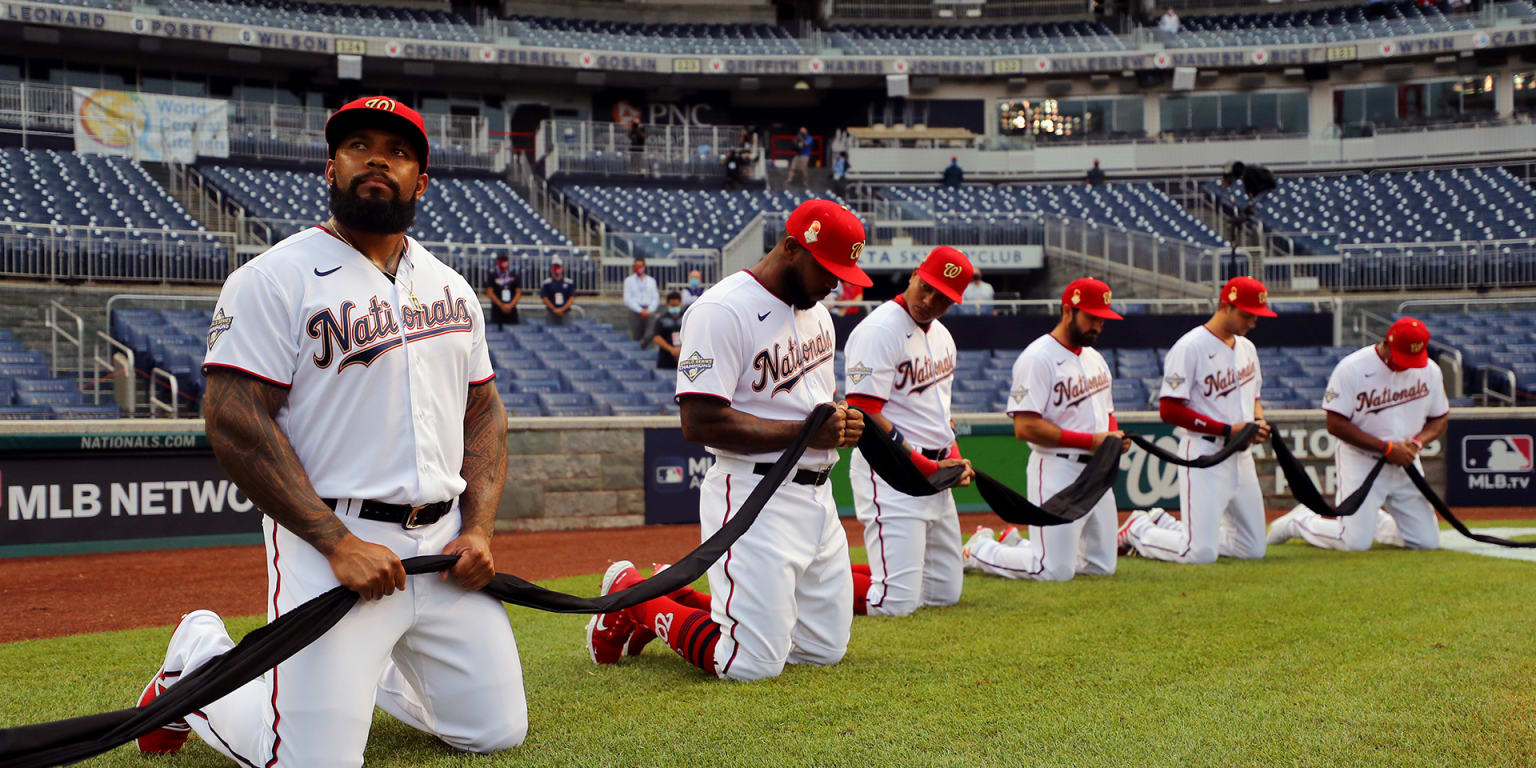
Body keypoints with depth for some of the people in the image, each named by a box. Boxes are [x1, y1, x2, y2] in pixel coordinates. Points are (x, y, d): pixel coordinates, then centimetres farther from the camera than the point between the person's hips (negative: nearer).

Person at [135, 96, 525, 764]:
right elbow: (235, 422, -14)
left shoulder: (451, 288, 13)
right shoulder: (275, 279, -8)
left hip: (445, 541, 6)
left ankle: (370, 671, 33)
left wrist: (479, 529, 2)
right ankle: (200, 659, 19)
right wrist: (339, 544, -20)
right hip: (328, 542, -6)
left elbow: (484, 411, 17)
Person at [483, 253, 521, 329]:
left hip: (511, 309, 2)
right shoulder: (492, 277, 4)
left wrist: (510, 305, -10)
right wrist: (501, 305, -11)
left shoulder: (515, 277, 9)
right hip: (497, 309, -2)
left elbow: (518, 292, 4)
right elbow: (489, 293, -3)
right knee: (497, 330, -6)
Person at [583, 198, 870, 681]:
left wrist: (843, 423, 0)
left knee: (825, 649, 14)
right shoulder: (722, 311, -16)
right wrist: (803, 432, -22)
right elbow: (700, 423, -22)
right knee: (753, 664, -10)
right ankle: (632, 600, 13)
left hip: (816, 493, 9)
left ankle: (679, 598, 27)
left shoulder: (815, 311, 13)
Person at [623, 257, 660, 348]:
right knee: (637, 337, -4)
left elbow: (655, 298, 10)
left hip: (649, 311, 1)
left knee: (651, 333, -20)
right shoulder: (629, 280, 5)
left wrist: (649, 310, -8)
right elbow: (628, 299, -2)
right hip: (635, 310, -1)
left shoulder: (651, 280, 13)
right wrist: (640, 310, -11)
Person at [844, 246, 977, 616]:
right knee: (897, 603, -14)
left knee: (945, 593, 14)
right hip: (891, 474, -9)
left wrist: (954, 457, 6)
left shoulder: (942, 335, 13)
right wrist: (929, 467, -17)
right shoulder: (878, 331, -15)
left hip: (935, 475, 9)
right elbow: (865, 417, -20)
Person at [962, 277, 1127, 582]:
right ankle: (979, 550, 13)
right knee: (1055, 571, -10)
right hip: (1057, 470, -9)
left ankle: (1017, 545, 28)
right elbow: (1026, 427, -21)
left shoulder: (1095, 358, 15)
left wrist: (1115, 437, 0)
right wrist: (1090, 441, -21)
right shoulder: (1037, 358, -14)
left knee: (1102, 565, 15)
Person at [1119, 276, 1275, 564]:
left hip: (1241, 455, 8)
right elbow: (1169, 410, -18)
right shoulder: (1189, 348, -14)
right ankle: (1139, 530, 14)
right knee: (1201, 553, -14)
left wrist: (1259, 421, 1)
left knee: (1253, 548, 12)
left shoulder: (1247, 348, 12)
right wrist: (1228, 429, -19)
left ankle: (1166, 525, 24)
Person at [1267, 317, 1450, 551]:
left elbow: (1440, 419, 12)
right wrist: (1386, 448, -20)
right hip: (1361, 462, -5)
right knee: (1356, 542, -14)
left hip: (1405, 462, 5)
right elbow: (1336, 424, -17)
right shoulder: (1351, 368, -15)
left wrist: (1418, 442, -11)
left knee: (1428, 541, 3)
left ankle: (1374, 520, 30)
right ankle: (1298, 522, 14)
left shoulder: (1430, 371, 1)